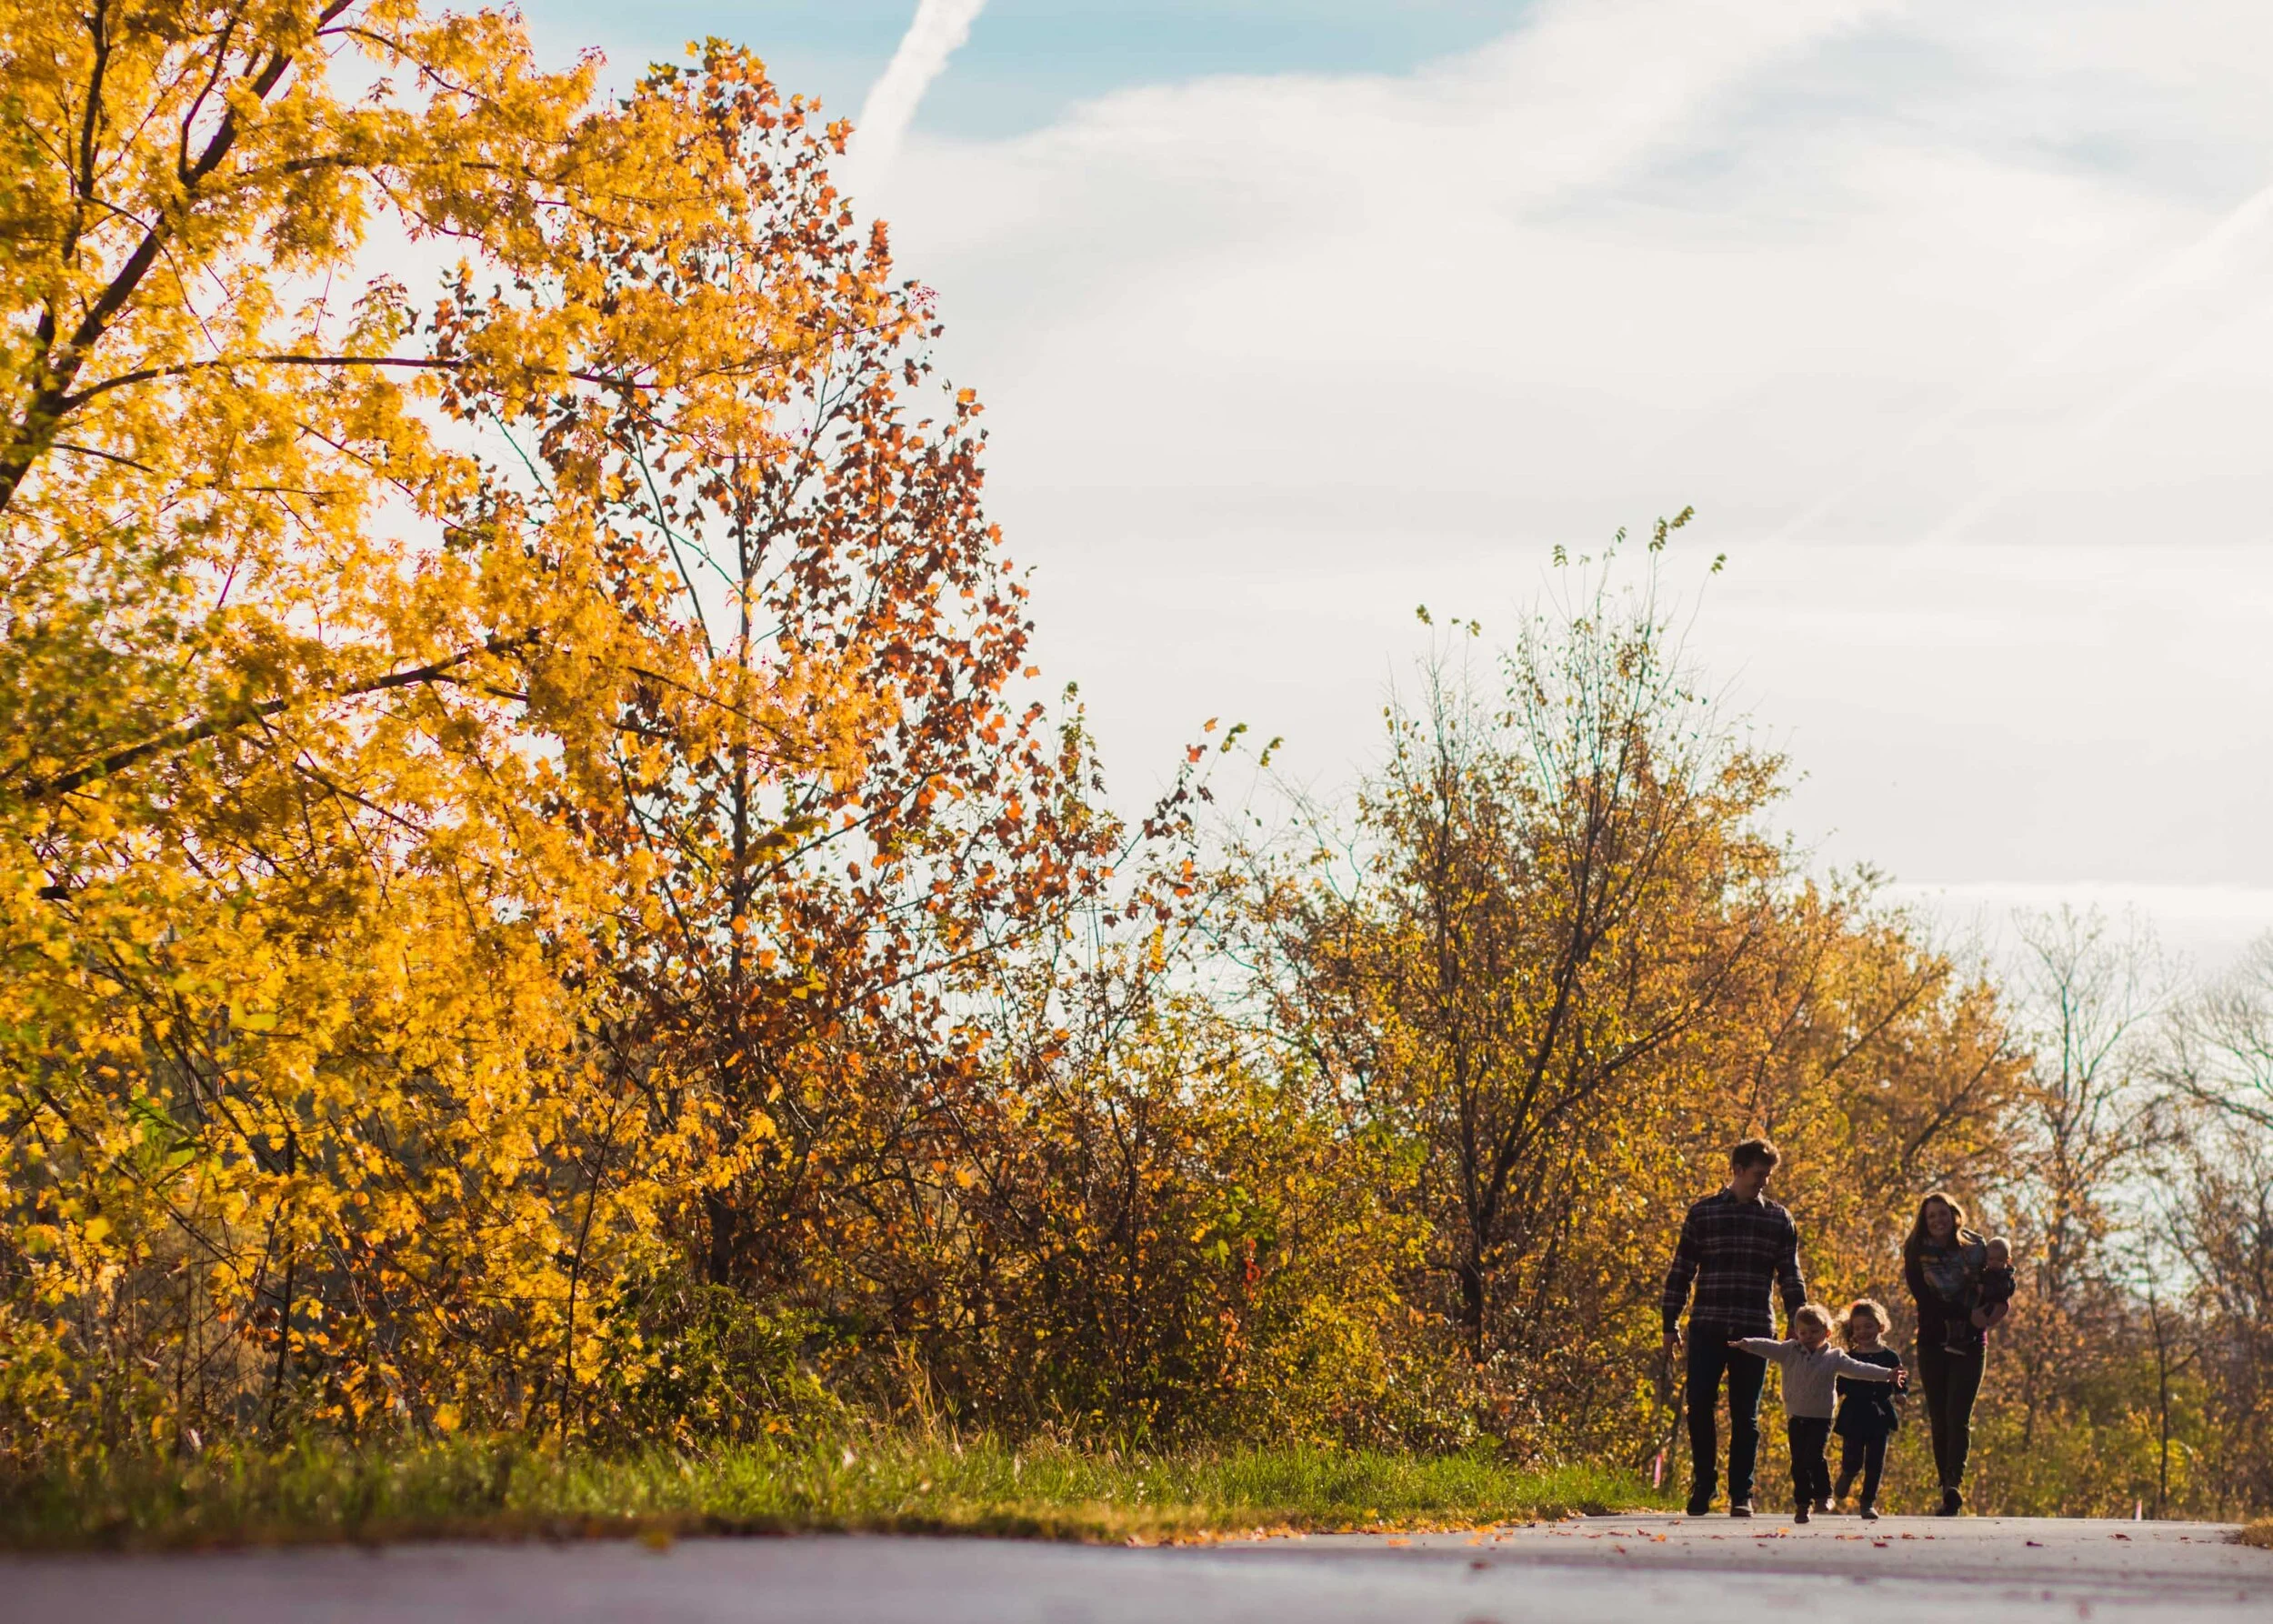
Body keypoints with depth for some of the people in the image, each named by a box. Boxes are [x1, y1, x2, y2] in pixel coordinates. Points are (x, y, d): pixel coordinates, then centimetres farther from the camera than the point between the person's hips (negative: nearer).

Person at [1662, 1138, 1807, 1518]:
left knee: (1746, 1415, 3)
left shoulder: (1779, 1220, 9)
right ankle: (1702, 1487, 9)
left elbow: (1790, 1277, 11)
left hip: (1755, 1330, 1)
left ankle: (1741, 1494, 9)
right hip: (1707, 1328, -1)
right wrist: (1670, 1325, 3)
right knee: (1700, 1407, -5)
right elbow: (1680, 1271, 7)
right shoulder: (1702, 1213, 5)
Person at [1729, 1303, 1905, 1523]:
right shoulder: (1789, 1351, 5)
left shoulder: (1834, 1358, 1)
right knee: (1798, 1462, 3)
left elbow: (1858, 1369, -5)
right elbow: (1768, 1347, -5)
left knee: (1814, 1456, -18)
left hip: (1821, 1418, -2)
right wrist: (1745, 1343, -21)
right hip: (1796, 1418, 2)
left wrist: (1887, 1375, -14)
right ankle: (1802, 1503, 15)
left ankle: (1823, 1494, 2)